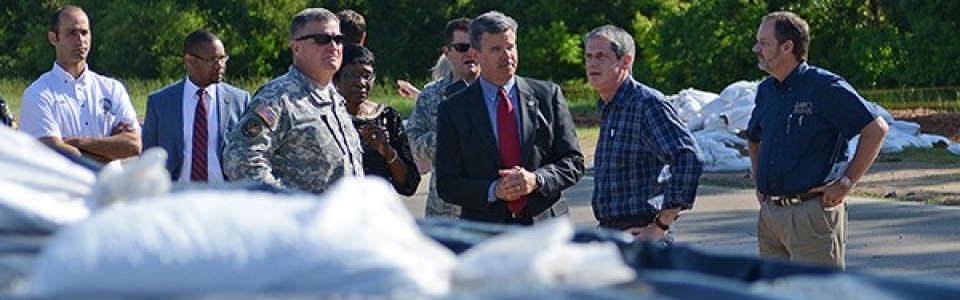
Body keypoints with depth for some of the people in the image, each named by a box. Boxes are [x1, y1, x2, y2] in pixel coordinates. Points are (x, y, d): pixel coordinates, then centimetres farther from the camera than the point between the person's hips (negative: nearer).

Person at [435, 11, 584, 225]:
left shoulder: (548, 95, 7)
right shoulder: (453, 110, 4)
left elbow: (574, 162, 7)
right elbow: (447, 184, 2)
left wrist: (536, 179, -11)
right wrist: (493, 190, -14)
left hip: (545, 229, 1)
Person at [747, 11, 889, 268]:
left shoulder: (824, 87, -10)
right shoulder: (765, 90, 13)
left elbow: (876, 129, -12)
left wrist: (846, 183, -13)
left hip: (813, 213, -8)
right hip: (769, 215, 8)